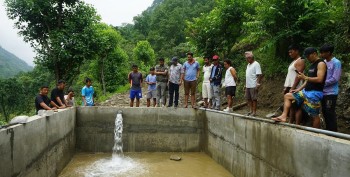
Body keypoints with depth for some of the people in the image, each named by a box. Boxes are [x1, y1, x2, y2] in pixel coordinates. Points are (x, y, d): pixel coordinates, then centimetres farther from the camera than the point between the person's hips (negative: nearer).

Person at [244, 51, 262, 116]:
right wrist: (245, 85, 19)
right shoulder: (248, 65, 17)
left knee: (254, 99, -2)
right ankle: (250, 111, 21)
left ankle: (254, 112, 5)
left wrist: (258, 84, -21)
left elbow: (259, 75, -16)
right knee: (248, 98, 12)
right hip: (248, 86, 9)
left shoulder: (256, 64, -10)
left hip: (253, 86, -9)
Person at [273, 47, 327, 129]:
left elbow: (319, 79, -22)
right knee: (287, 96, 10)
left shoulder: (321, 64, -11)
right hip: (306, 91, 10)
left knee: (314, 115, -7)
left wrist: (305, 77, -18)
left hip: (315, 93, -10)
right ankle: (284, 116, 0)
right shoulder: (312, 65, 17)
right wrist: (299, 89, 11)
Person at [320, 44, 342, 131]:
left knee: (330, 113, -4)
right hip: (323, 92, 7)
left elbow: (335, 78, -16)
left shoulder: (336, 63, -10)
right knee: (325, 112, 13)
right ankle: (328, 130, 24)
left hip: (331, 92, -7)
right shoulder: (324, 62, 10)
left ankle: (333, 131, 7)